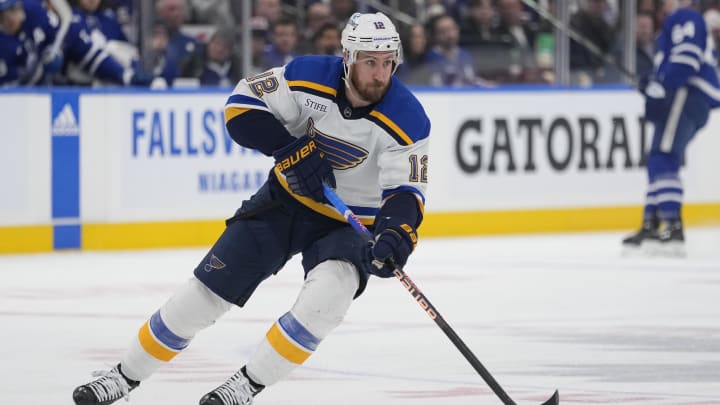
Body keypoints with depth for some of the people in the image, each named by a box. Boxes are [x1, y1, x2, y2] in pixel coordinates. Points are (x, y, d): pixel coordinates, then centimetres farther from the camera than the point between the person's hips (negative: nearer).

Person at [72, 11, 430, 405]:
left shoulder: (407, 119, -23)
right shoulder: (310, 77, -19)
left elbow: (406, 190, -26)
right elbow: (242, 106, -15)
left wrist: (396, 231, -48)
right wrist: (290, 148, -28)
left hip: (350, 223, -2)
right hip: (289, 198, 2)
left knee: (327, 295, -31)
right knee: (209, 287, -1)